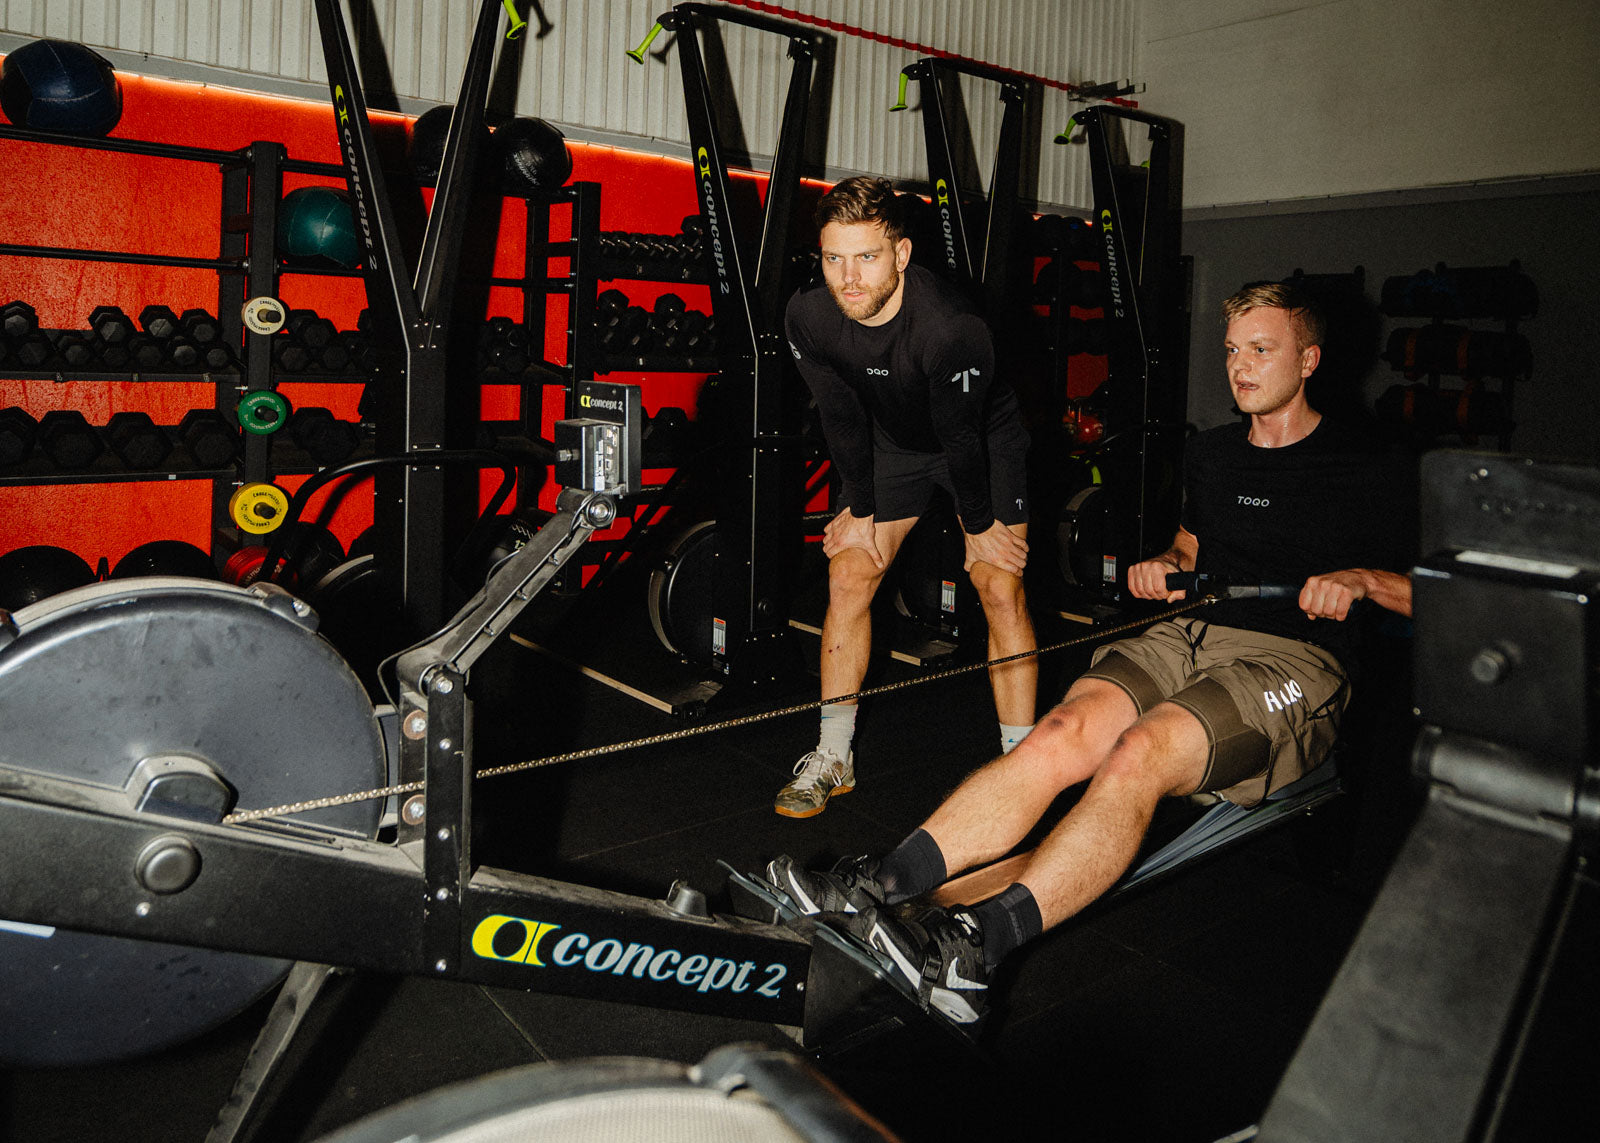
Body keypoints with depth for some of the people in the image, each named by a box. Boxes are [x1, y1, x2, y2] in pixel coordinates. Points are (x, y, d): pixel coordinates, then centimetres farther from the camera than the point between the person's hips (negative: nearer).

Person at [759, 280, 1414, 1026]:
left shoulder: (1362, 468, 4)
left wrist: (1363, 580, -15)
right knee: (1064, 734, -27)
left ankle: (976, 946, -48)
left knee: (1138, 754, -35)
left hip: (1290, 663, -4)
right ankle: (870, 890, -38)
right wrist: (1165, 567, 12)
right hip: (1189, 634, 5)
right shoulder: (1209, 454, 20)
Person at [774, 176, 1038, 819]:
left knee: (1001, 591, -13)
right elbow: (842, 419, -10)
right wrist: (861, 510, -2)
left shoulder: (949, 327, -37)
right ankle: (833, 759, 8)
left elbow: (962, 437, -26)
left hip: (984, 440, -4)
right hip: (893, 443, 4)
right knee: (848, 580, -3)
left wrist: (980, 527, -13)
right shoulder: (808, 318, -23)